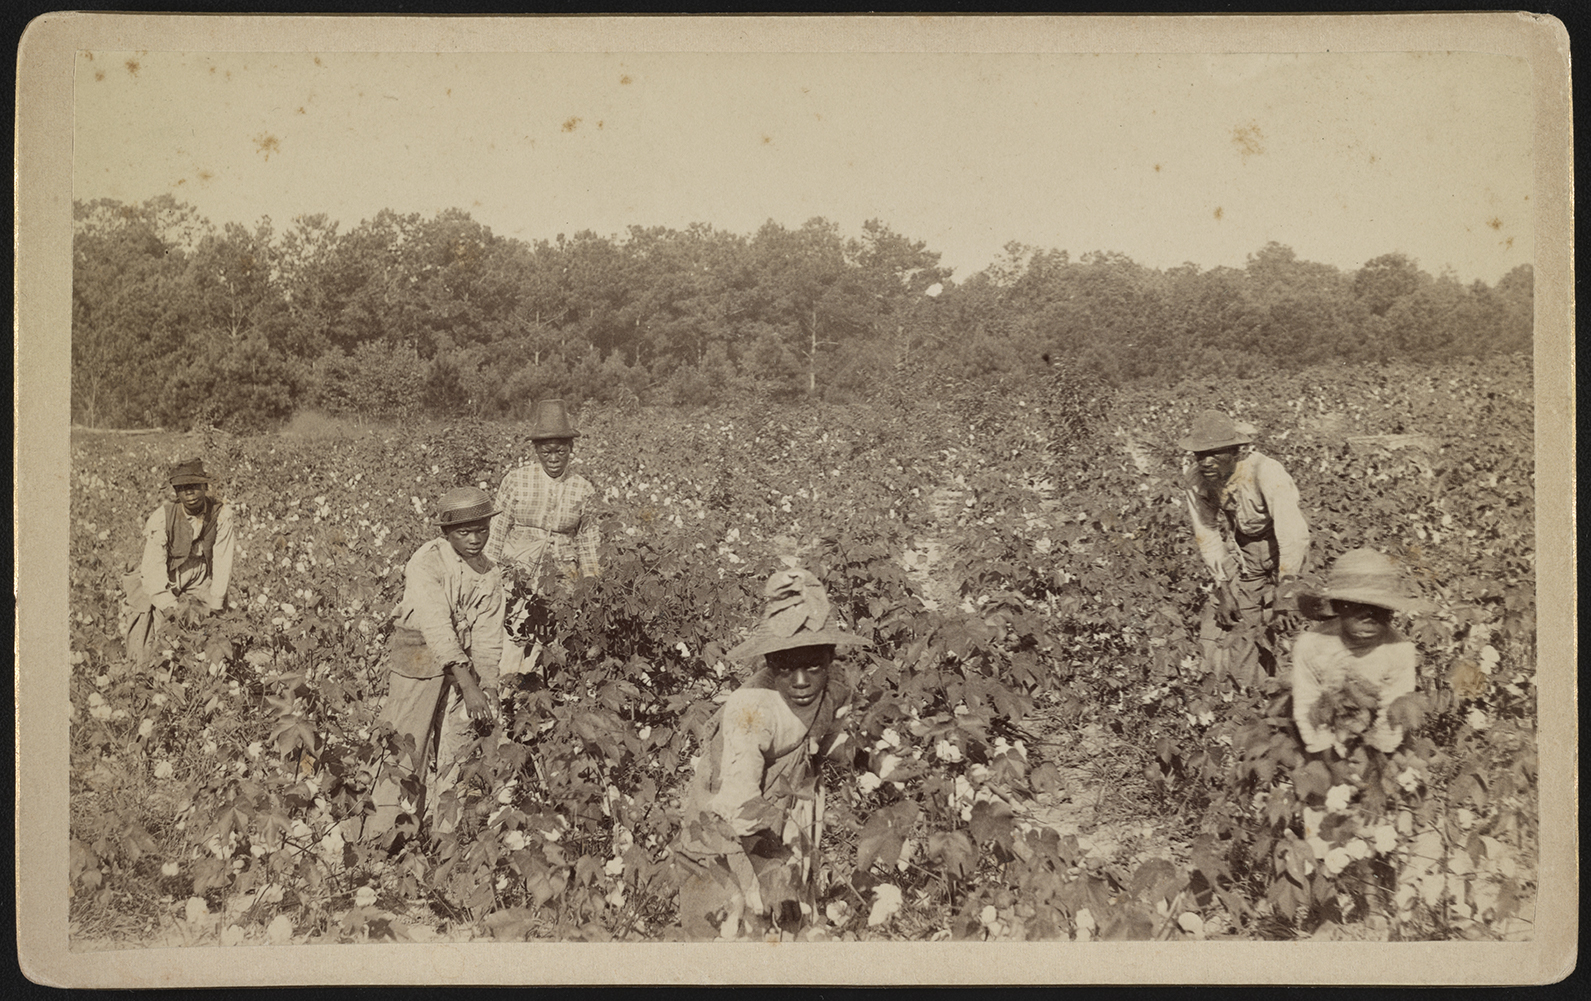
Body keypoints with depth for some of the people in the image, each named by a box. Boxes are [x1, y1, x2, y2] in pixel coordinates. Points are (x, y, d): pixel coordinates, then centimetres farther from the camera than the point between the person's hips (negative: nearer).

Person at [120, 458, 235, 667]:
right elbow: (152, 567, -20)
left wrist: (215, 604, -15)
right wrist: (171, 608, -28)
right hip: (165, 583, -1)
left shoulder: (221, 512, -12)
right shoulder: (163, 517, -17)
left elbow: (222, 560, -10)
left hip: (201, 578, 2)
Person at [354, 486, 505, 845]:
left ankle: (445, 836, 22)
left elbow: (488, 639, 3)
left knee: (456, 752, 9)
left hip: (462, 662, 6)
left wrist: (488, 688, -10)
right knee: (406, 751, -6)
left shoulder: (490, 575, 3)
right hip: (417, 661, -6)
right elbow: (437, 627, -27)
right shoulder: (426, 563, -18)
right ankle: (382, 839, 4)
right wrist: (467, 684, -34)